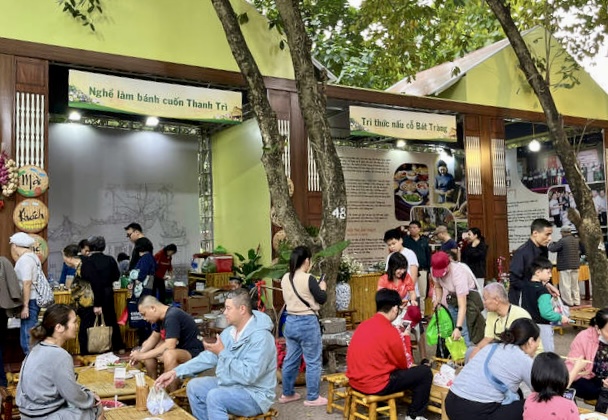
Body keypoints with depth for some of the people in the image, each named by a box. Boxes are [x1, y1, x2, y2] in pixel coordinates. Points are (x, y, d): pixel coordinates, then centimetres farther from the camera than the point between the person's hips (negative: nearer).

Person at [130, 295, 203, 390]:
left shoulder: (172, 316, -24)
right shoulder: (161, 316, 5)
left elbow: (169, 346, -32)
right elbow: (154, 337, 15)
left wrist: (143, 356, -25)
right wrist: (140, 353, -1)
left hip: (193, 353, -10)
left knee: (169, 354, -38)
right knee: (146, 346, 13)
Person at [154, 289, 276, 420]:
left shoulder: (260, 337, -27)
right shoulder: (229, 332, 2)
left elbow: (248, 376, -33)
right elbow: (208, 357, 3)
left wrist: (222, 353, -25)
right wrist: (175, 372, -5)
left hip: (255, 394, -9)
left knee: (215, 396, -29)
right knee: (194, 387, 4)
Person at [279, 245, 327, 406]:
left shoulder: (285, 279, 3)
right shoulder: (309, 279, -17)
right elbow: (322, 299, -9)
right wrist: (322, 287, 11)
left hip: (290, 322, 7)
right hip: (307, 323, -7)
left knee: (290, 359, 17)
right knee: (313, 362, 6)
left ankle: (287, 394, 28)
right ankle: (312, 397, 14)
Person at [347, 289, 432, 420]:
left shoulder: (363, 325, 6)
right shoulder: (390, 331, -16)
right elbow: (401, 363, -2)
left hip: (355, 380, 8)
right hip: (375, 385, -8)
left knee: (398, 370, 32)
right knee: (425, 372, 1)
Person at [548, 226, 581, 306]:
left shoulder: (562, 241, -16)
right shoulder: (577, 240, 7)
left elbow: (552, 249, -10)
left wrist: (551, 244, 10)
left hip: (565, 266, -8)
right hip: (575, 265, 8)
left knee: (565, 285, -1)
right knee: (575, 284, 15)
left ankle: (568, 302, 0)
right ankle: (576, 301, 20)